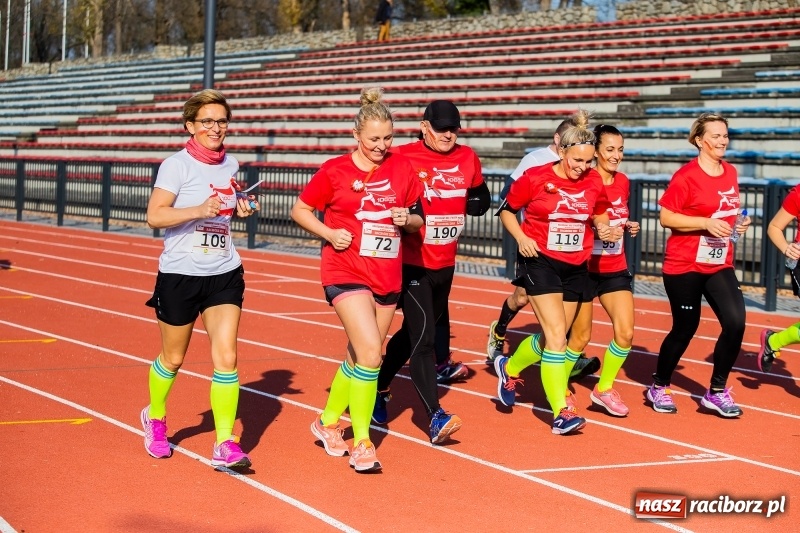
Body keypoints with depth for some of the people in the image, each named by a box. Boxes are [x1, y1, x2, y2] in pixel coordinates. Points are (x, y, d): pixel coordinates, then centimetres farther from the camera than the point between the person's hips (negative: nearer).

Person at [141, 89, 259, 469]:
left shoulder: (231, 165, 7)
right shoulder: (177, 165, -10)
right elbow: (154, 215, -20)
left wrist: (241, 208, 4)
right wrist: (199, 210, -32)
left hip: (224, 274, 4)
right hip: (180, 274, -3)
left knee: (226, 358, -9)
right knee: (173, 359, 12)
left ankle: (225, 445, -4)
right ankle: (155, 418, 40)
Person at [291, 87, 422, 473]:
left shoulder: (402, 168, 3)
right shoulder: (336, 171, -5)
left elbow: (417, 219, 13)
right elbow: (300, 210, 5)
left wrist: (407, 219, -9)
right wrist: (330, 233, -11)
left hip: (387, 277, 4)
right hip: (346, 272, -4)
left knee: (359, 357, 13)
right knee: (370, 351, -19)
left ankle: (328, 422, 35)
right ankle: (361, 443, -9)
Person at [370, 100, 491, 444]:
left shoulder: (467, 159, 4)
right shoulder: (404, 157, -12)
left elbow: (481, 199, 14)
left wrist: (460, 204, -3)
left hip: (446, 265, 6)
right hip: (413, 263, -6)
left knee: (412, 333, 18)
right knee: (423, 337, -13)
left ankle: (379, 389, 38)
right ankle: (436, 418, -16)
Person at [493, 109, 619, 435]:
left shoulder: (594, 183, -1)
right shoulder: (535, 178, -11)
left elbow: (600, 214, 17)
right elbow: (506, 210, 2)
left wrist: (605, 229, -5)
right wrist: (521, 237, -13)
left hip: (576, 268, 5)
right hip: (540, 262, -5)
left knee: (553, 337, 14)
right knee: (557, 335, -15)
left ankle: (509, 368, 43)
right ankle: (561, 412, -13)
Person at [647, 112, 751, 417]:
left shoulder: (731, 173, 7)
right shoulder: (686, 176, -13)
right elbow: (665, 217, -14)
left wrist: (738, 223, 3)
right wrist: (706, 223, -23)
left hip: (720, 265, 5)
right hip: (684, 265, -5)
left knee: (735, 322, -11)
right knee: (685, 329, 5)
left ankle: (717, 392, 3)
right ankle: (658, 388, 28)